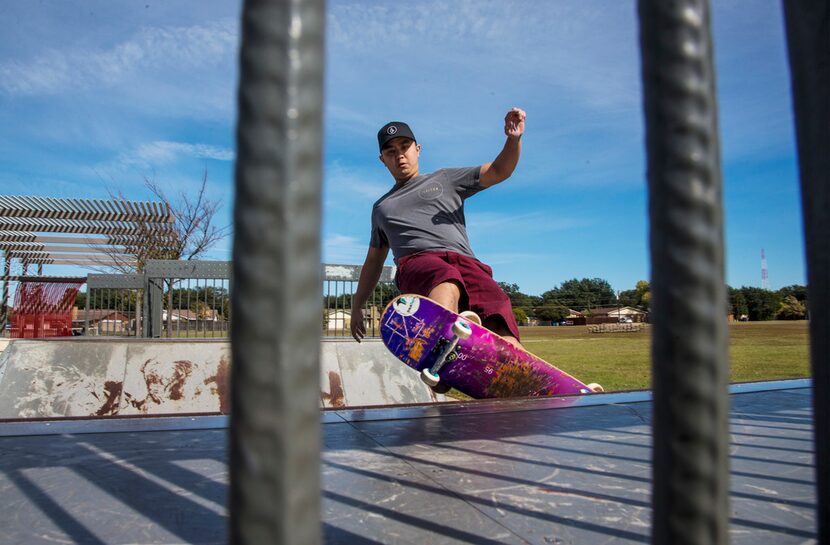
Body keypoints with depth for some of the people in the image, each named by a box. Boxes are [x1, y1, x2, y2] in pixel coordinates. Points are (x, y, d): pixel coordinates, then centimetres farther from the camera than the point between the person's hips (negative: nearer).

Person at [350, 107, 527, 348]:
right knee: (446, 283, -42)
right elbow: (373, 262, 39)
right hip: (417, 263, -2)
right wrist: (356, 307, 33)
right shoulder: (381, 208, 35)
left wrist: (514, 139, -2)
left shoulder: (445, 180, 28)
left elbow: (499, 171, 19)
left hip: (464, 260, 2)